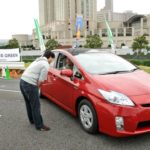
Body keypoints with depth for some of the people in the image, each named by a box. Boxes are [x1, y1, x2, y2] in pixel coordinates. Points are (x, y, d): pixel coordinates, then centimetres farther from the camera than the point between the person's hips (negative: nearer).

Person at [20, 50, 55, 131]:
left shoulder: (38, 61, 22)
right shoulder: (46, 65, -8)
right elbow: (41, 80, -13)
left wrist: (36, 86, 15)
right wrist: (36, 87, 3)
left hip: (22, 81, 10)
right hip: (30, 84, -10)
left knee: (29, 103, 23)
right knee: (36, 106, 0)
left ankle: (32, 119, 40)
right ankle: (39, 125, 9)